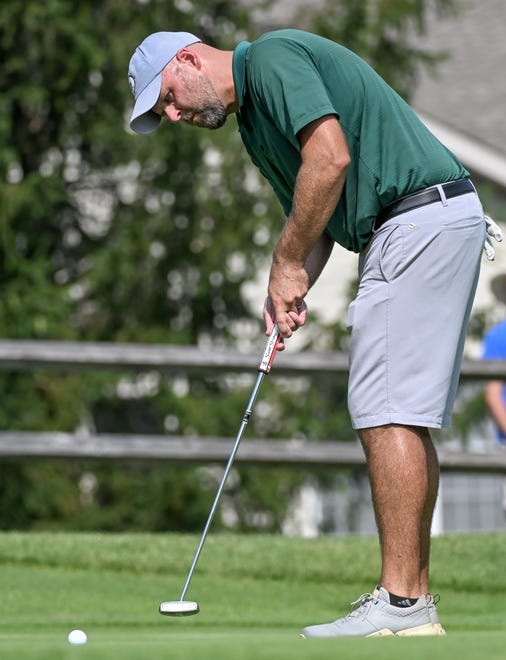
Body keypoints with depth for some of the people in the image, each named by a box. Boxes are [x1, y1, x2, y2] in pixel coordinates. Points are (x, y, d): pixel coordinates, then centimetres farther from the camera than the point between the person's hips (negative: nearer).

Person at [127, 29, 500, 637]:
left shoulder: (271, 57, -7)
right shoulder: (255, 119, 24)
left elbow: (332, 156, -19)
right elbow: (314, 216, 25)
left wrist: (286, 262, -10)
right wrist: (289, 292, 6)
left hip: (424, 216, -11)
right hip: (423, 227, 11)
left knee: (390, 414, -12)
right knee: (405, 419, 10)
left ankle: (400, 605, -14)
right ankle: (413, 598, 11)